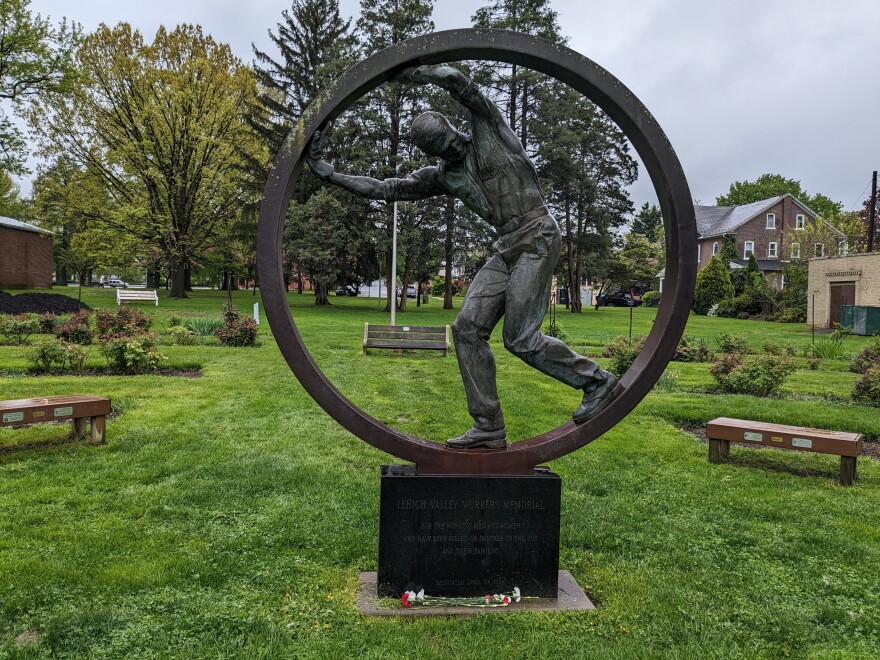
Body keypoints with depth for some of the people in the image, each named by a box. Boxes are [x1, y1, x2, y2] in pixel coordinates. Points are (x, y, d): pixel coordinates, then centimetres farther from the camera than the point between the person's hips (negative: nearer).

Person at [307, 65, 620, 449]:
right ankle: (488, 428, -2)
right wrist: (328, 173, 7)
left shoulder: (487, 126, 0)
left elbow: (455, 79, -12)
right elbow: (385, 189, 11)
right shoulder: (442, 176, 11)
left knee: (519, 338, -12)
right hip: (506, 247, 7)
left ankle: (596, 382, 7)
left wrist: (411, 73, 1)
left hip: (537, 237, -7)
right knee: (468, 327, -6)